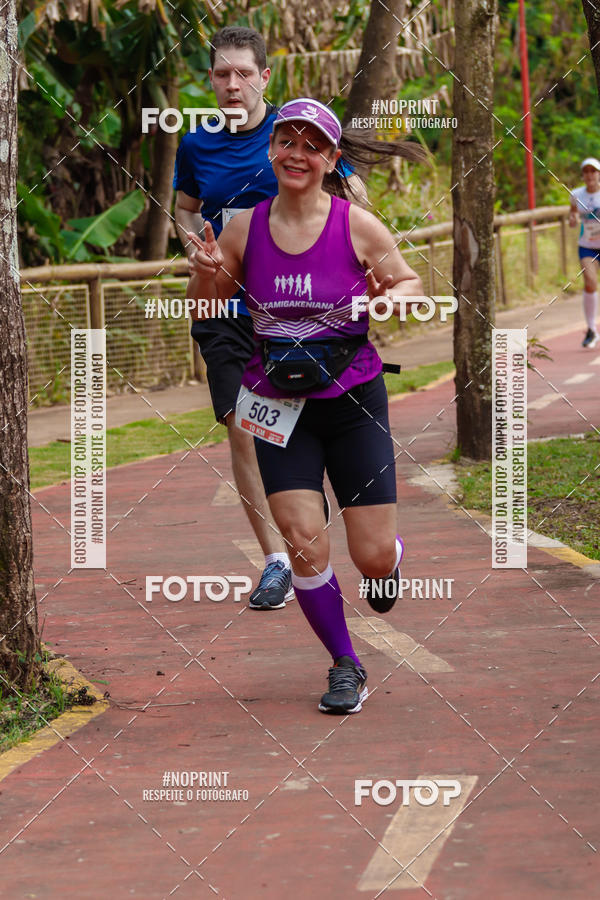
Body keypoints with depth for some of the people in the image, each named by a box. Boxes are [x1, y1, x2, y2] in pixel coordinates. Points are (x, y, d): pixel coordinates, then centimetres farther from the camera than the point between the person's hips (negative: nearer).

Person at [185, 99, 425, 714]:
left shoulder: (357, 226, -8)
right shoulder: (244, 229, -1)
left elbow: (411, 283, 5)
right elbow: (203, 309, 10)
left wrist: (390, 298, -17)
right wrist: (206, 273, -12)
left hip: (353, 402, -1)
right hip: (278, 405, 1)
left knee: (373, 559, -1)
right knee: (302, 540, -12)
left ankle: (386, 566, 39)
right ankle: (345, 666, 10)